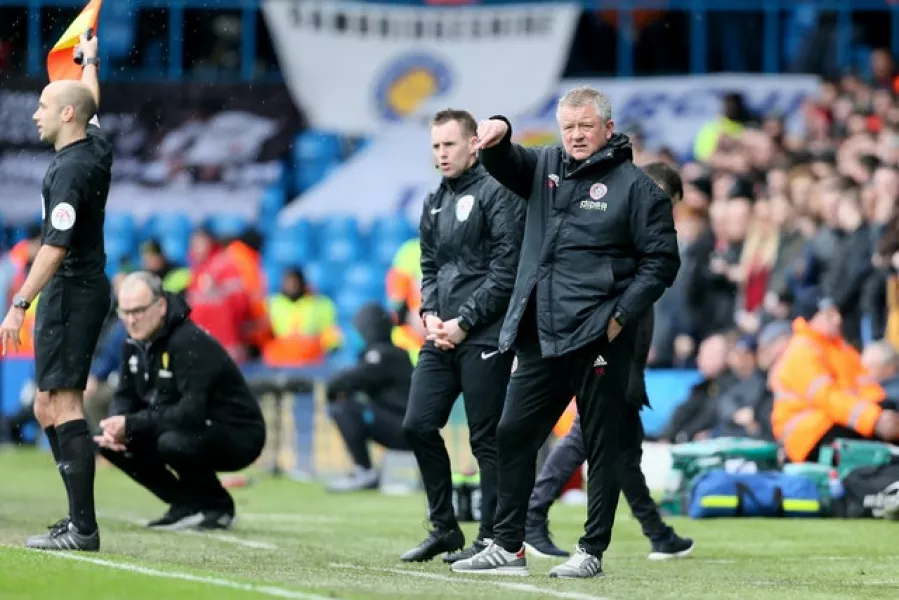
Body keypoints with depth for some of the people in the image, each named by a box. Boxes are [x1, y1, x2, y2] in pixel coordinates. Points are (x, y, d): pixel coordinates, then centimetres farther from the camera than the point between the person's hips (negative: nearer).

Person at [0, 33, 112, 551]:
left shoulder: (71, 170, -18)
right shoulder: (97, 148, 9)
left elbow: (55, 247, -23)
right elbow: (92, 103, 33)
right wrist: (91, 62, 51)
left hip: (71, 291, -10)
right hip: (86, 289, 10)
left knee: (62, 403, -13)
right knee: (49, 409, 12)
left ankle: (82, 528, -17)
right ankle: (80, 520, 11)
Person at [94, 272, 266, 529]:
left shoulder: (191, 343, -25)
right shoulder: (136, 344, 1)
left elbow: (192, 412, -32)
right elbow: (125, 397, 7)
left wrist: (132, 424, -31)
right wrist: (115, 426, -17)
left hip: (237, 437, -9)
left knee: (173, 442, -37)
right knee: (110, 444, -4)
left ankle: (218, 506, -8)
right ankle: (187, 505, 5)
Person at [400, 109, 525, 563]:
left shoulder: (496, 193, -7)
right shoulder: (435, 202, 17)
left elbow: (506, 269, -12)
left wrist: (464, 322, -13)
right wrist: (430, 315, 2)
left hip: (483, 336, -8)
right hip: (442, 334, 8)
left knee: (486, 438, -4)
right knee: (418, 425, 4)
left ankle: (492, 539, 2)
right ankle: (444, 529, 15)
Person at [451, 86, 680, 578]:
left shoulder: (635, 186, -3)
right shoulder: (546, 167, 14)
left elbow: (661, 260, -4)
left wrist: (621, 316, -12)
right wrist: (497, 136, -20)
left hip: (599, 339, -6)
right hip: (540, 338, 6)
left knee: (602, 445, 1)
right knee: (513, 435, 7)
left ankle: (592, 552, 6)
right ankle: (507, 546, 14)